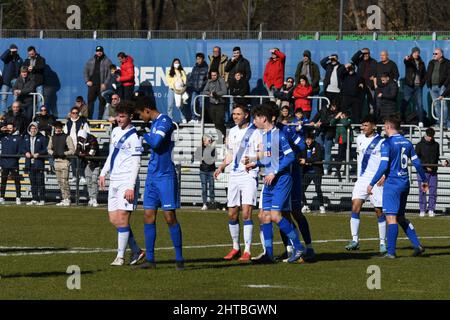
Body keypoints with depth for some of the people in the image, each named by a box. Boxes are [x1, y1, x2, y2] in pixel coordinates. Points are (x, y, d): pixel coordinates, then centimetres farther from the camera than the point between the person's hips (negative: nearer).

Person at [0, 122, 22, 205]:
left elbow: (20, 149, 3)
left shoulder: (18, 138, 5)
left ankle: (18, 197, 1)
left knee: (17, 180, -3)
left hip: (14, 163, -2)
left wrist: (17, 156, -12)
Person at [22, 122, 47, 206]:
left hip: (39, 163, -5)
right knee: (33, 182, 9)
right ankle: (34, 199, 14)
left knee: (40, 181, -6)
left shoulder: (42, 138, -2)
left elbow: (46, 150, -4)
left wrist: (38, 153, -18)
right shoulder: (26, 138, 13)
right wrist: (26, 152, -5)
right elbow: (23, 148, 16)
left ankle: (42, 199, -3)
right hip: (30, 163, 5)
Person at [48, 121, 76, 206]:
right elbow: (49, 148, 23)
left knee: (64, 181, -11)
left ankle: (67, 199, -6)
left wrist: (64, 153, -18)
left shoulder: (67, 137, -5)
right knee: (60, 182, 8)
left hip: (64, 160, -6)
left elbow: (72, 150, -6)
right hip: (56, 161, 6)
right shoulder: (52, 138, 14)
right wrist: (52, 153, 2)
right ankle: (63, 199, 14)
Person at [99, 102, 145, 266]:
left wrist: (131, 187, -19)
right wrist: (103, 173, 20)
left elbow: (136, 164, -14)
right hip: (114, 182, 8)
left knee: (122, 219, -10)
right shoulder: (115, 131, 14)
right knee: (114, 220, 6)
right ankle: (136, 251, 17)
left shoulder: (133, 137, -11)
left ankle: (120, 256, -4)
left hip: (127, 183, -8)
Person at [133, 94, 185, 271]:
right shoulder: (154, 123, 16)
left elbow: (155, 142, -24)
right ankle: (150, 259, 6)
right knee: (148, 216, 3)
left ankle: (179, 259, 1)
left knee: (170, 217, -6)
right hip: (152, 176, 9)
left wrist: (145, 135, -7)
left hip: (166, 176, -9)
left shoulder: (165, 121, -12)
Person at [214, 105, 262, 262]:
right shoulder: (232, 132, 14)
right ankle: (236, 248, 21)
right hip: (234, 176, 6)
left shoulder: (255, 132, -6)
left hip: (249, 176, -6)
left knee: (246, 213, -13)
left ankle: (247, 251, -11)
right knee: (232, 214, 7)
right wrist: (221, 167, 9)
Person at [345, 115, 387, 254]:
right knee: (355, 207, -9)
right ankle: (355, 240, -7)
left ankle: (382, 242, 8)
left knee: (379, 211, 0)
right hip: (362, 179, 5)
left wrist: (384, 176, -16)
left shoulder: (381, 142, -8)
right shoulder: (360, 139, 10)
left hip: (376, 181, -5)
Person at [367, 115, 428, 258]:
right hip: (405, 184, 7)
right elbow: (417, 163, 12)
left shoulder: (387, 144, -12)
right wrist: (424, 180, 24)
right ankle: (417, 245, 10)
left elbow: (383, 167, -18)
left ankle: (391, 252, -7)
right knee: (400, 217, 17)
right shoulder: (407, 142, 9)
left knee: (391, 217, -6)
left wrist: (372, 184, -12)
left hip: (392, 184, -7)